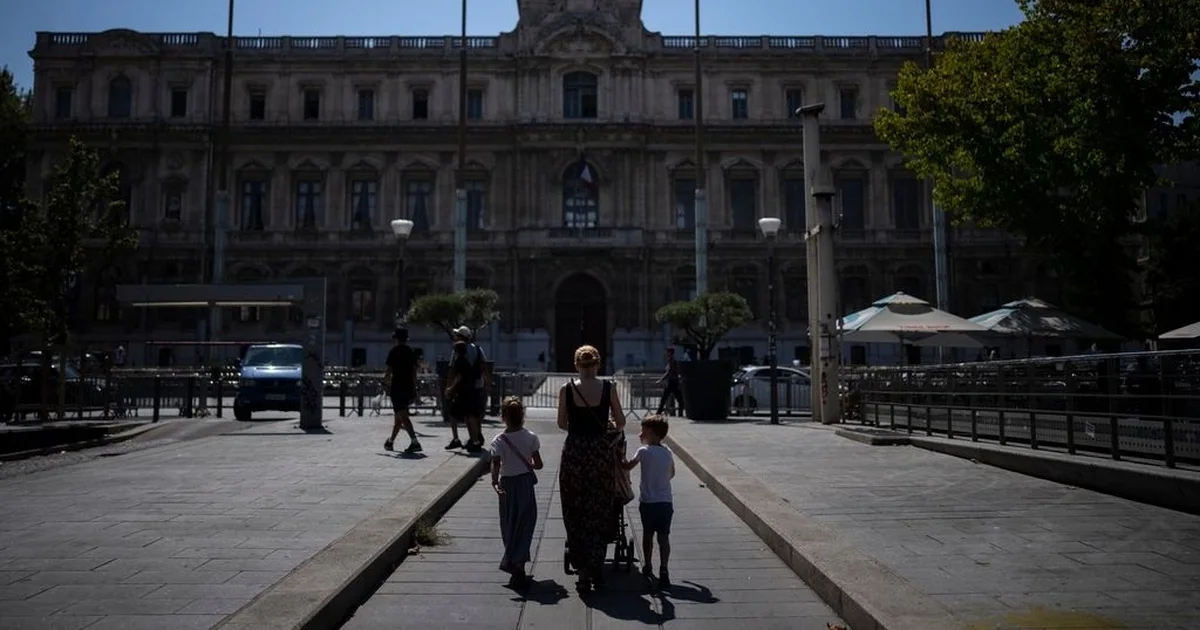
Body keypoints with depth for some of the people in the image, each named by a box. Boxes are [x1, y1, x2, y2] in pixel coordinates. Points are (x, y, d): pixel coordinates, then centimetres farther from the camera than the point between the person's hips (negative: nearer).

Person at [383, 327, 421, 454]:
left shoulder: (394, 351, -5)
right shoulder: (411, 352, 11)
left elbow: (389, 370, -8)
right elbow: (414, 372, 10)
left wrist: (385, 383, 3)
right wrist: (414, 389, 14)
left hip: (397, 386, -6)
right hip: (408, 387, 6)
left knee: (402, 415, -10)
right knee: (400, 415, 17)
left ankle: (414, 442, -23)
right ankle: (391, 441, 29)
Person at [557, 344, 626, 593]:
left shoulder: (566, 389, -4)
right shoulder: (608, 388, -4)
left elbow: (562, 423, 5)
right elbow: (621, 422, 5)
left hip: (574, 451, 0)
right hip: (602, 452, 0)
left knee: (575, 511, 12)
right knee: (599, 512, 12)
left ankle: (583, 569, 14)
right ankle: (592, 569, 14)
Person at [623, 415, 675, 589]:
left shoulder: (644, 451, -10)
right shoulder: (668, 452, 5)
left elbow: (627, 466, -5)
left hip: (648, 501, -2)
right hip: (665, 502, 3)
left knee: (648, 535, 14)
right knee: (664, 537, 1)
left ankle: (648, 567, 26)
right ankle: (663, 570, -9)